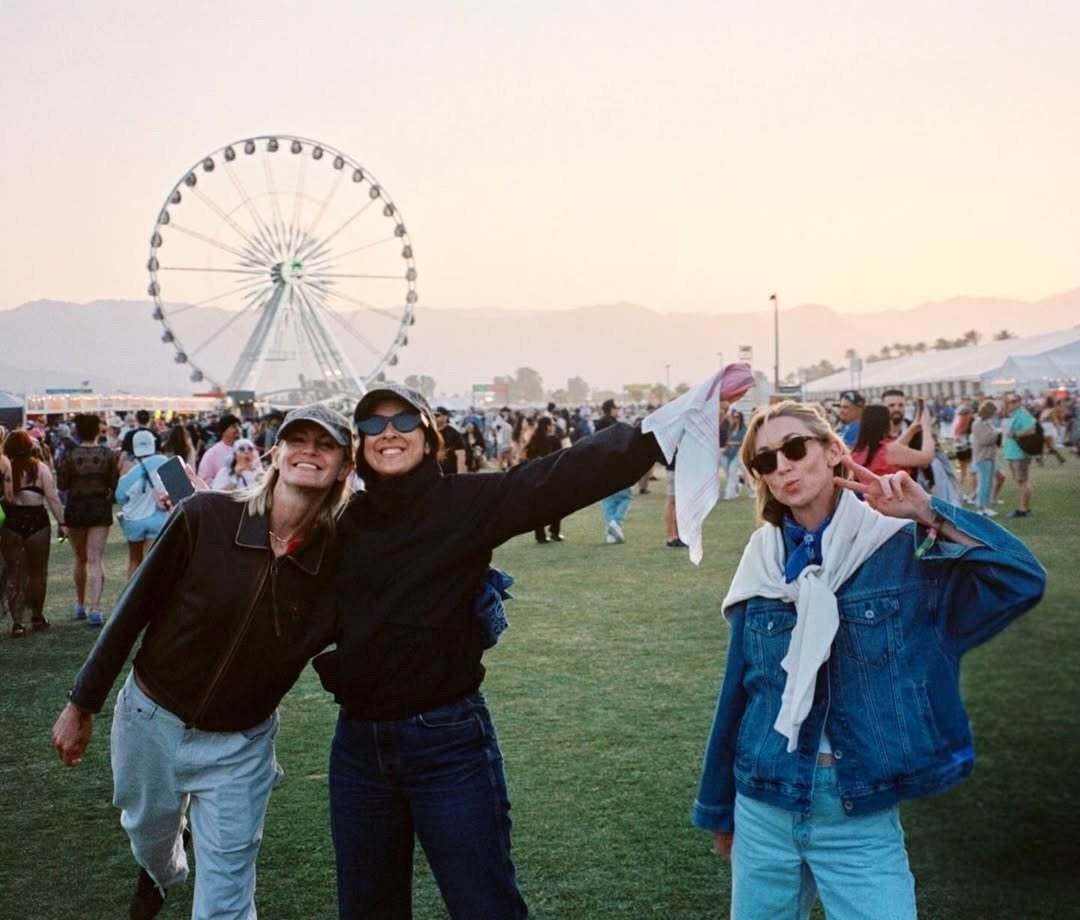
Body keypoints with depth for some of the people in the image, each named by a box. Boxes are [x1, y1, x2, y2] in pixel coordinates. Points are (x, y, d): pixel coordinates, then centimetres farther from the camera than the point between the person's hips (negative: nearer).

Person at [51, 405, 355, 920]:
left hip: (240, 747, 0)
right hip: (151, 720, 1)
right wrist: (82, 704, -3)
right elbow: (134, 609, -10)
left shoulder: (338, 561, -16)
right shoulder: (204, 518, -20)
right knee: (148, 833, 28)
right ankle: (159, 874, 64)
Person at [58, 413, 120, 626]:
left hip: (75, 509, 1)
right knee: (96, 560, -2)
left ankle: (80, 605, 28)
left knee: (80, 558, 18)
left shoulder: (71, 455, -8)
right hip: (101, 508, -1)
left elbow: (62, 484, -5)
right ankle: (95, 608, -14)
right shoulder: (108, 454, -7)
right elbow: (115, 483, -4)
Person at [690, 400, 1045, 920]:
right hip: (762, 813, 3)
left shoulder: (904, 547, -7)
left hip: (862, 822, -3)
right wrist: (718, 808, 15)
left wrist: (927, 515, -26)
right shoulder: (762, 566, 1)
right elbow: (736, 692, 8)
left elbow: (1024, 581, -20)